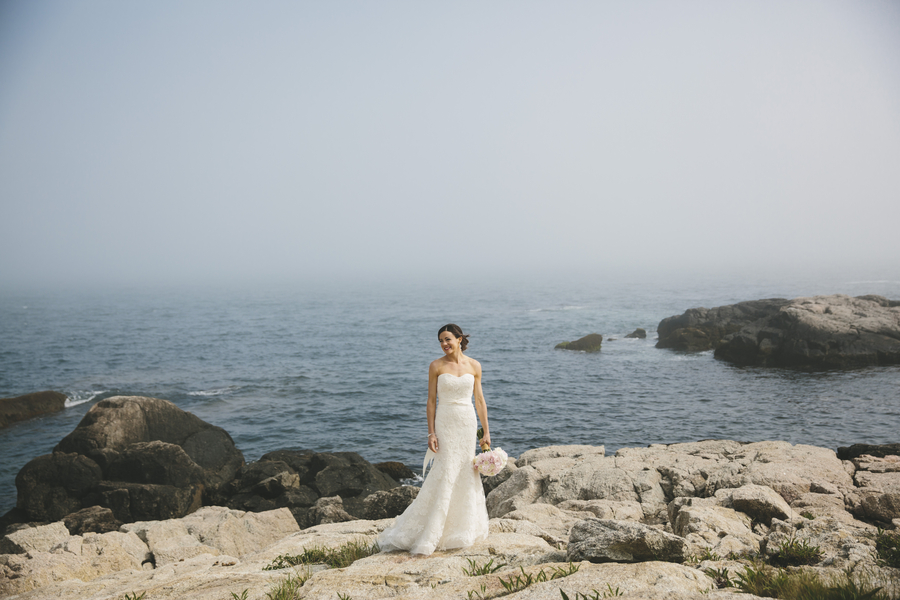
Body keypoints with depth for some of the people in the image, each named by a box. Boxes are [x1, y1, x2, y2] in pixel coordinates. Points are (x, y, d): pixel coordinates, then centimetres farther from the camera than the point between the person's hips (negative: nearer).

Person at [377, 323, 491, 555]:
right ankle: (425, 537, 0)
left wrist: (486, 431, 6)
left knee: (466, 474, 8)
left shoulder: (474, 366, 5)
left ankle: (463, 528, 23)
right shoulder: (436, 366, -3)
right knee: (444, 474, -7)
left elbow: (479, 400, 8)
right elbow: (431, 401, -2)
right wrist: (431, 433, -9)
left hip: (468, 424, 3)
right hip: (445, 424, -3)